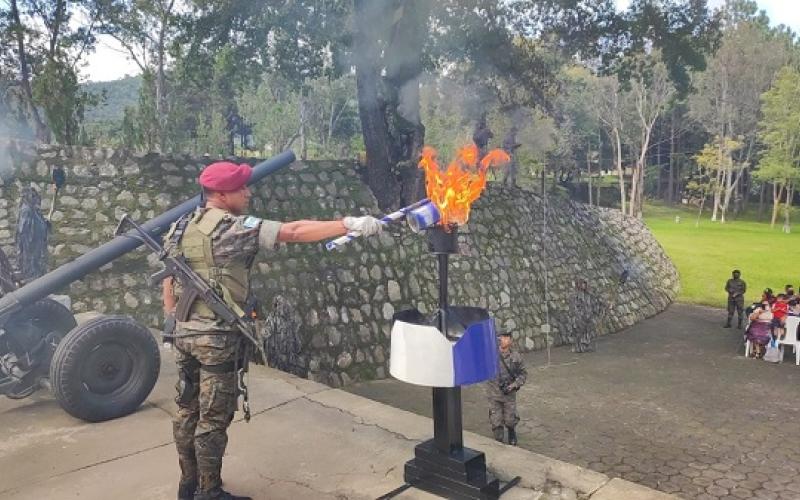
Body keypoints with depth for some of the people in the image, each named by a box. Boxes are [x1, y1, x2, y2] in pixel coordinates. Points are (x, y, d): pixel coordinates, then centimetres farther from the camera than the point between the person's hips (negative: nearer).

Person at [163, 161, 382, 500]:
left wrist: (177, 324, 21)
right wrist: (350, 224, -22)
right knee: (213, 417, 4)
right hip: (217, 336, -8)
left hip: (184, 333, 8)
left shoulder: (180, 229, 9)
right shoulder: (234, 228, -13)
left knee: (188, 410, 17)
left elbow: (169, 286, 13)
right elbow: (295, 232, -20)